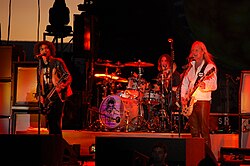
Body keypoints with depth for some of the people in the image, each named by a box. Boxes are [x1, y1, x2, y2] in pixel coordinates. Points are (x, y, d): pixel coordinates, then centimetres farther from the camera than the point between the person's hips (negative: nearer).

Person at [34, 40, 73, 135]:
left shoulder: (57, 62, -1)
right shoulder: (40, 67, 16)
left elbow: (68, 76, -7)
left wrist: (61, 85, -24)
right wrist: (40, 96, 6)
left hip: (57, 95, -6)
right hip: (46, 98, 6)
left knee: (56, 121, -13)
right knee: (50, 122, 5)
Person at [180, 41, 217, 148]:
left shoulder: (210, 67, -4)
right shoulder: (190, 66, 16)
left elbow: (214, 85, -13)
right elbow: (185, 82, 21)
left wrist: (204, 85, -33)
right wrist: (183, 97, 9)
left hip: (203, 100, -6)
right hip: (190, 102, 6)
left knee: (204, 131, -9)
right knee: (194, 131, 10)